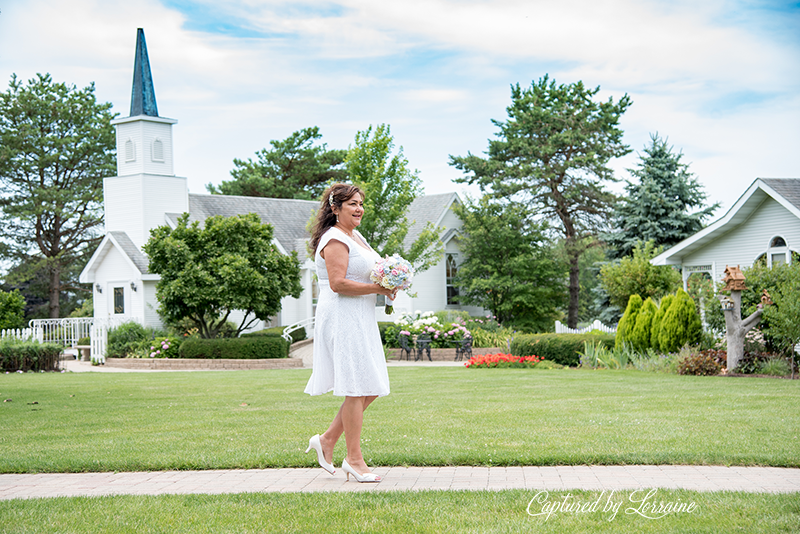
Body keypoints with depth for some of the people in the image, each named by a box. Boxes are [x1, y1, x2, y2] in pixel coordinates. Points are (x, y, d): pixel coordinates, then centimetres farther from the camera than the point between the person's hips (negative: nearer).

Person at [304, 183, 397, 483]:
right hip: (342, 319, -10)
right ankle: (354, 459, 1)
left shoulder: (356, 237, 20)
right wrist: (377, 288, -18)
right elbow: (338, 283, -21)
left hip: (360, 320, 10)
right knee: (357, 389, -7)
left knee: (371, 389, 10)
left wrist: (388, 283, 10)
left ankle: (327, 440, 18)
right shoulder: (334, 240, -12)